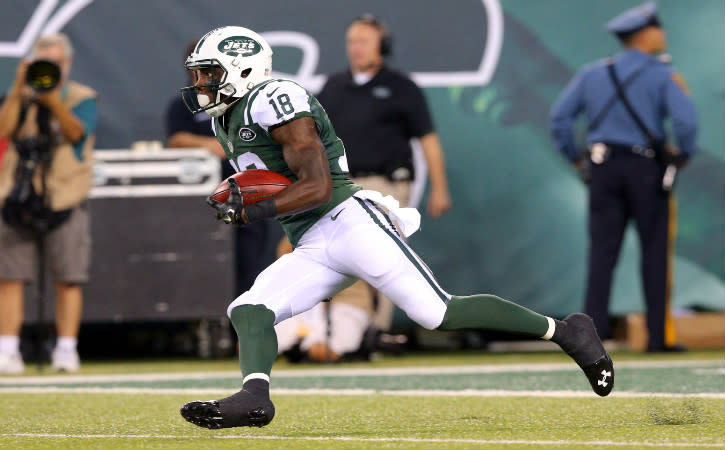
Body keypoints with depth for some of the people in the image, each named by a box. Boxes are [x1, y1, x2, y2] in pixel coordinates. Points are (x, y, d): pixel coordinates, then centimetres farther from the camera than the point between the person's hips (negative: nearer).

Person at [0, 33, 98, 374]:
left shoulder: (82, 98, 6)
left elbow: (76, 132, -12)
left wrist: (53, 99, -25)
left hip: (63, 201, -2)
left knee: (68, 279, -5)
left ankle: (66, 350, 0)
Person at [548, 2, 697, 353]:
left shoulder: (592, 74, 9)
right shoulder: (662, 76, -4)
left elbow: (559, 116, 5)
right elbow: (686, 120, -17)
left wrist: (575, 158, 12)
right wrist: (684, 154, 0)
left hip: (603, 168, 4)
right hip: (647, 170, -4)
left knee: (602, 251, 3)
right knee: (655, 252, 2)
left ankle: (593, 328, -5)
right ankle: (659, 334, 1)